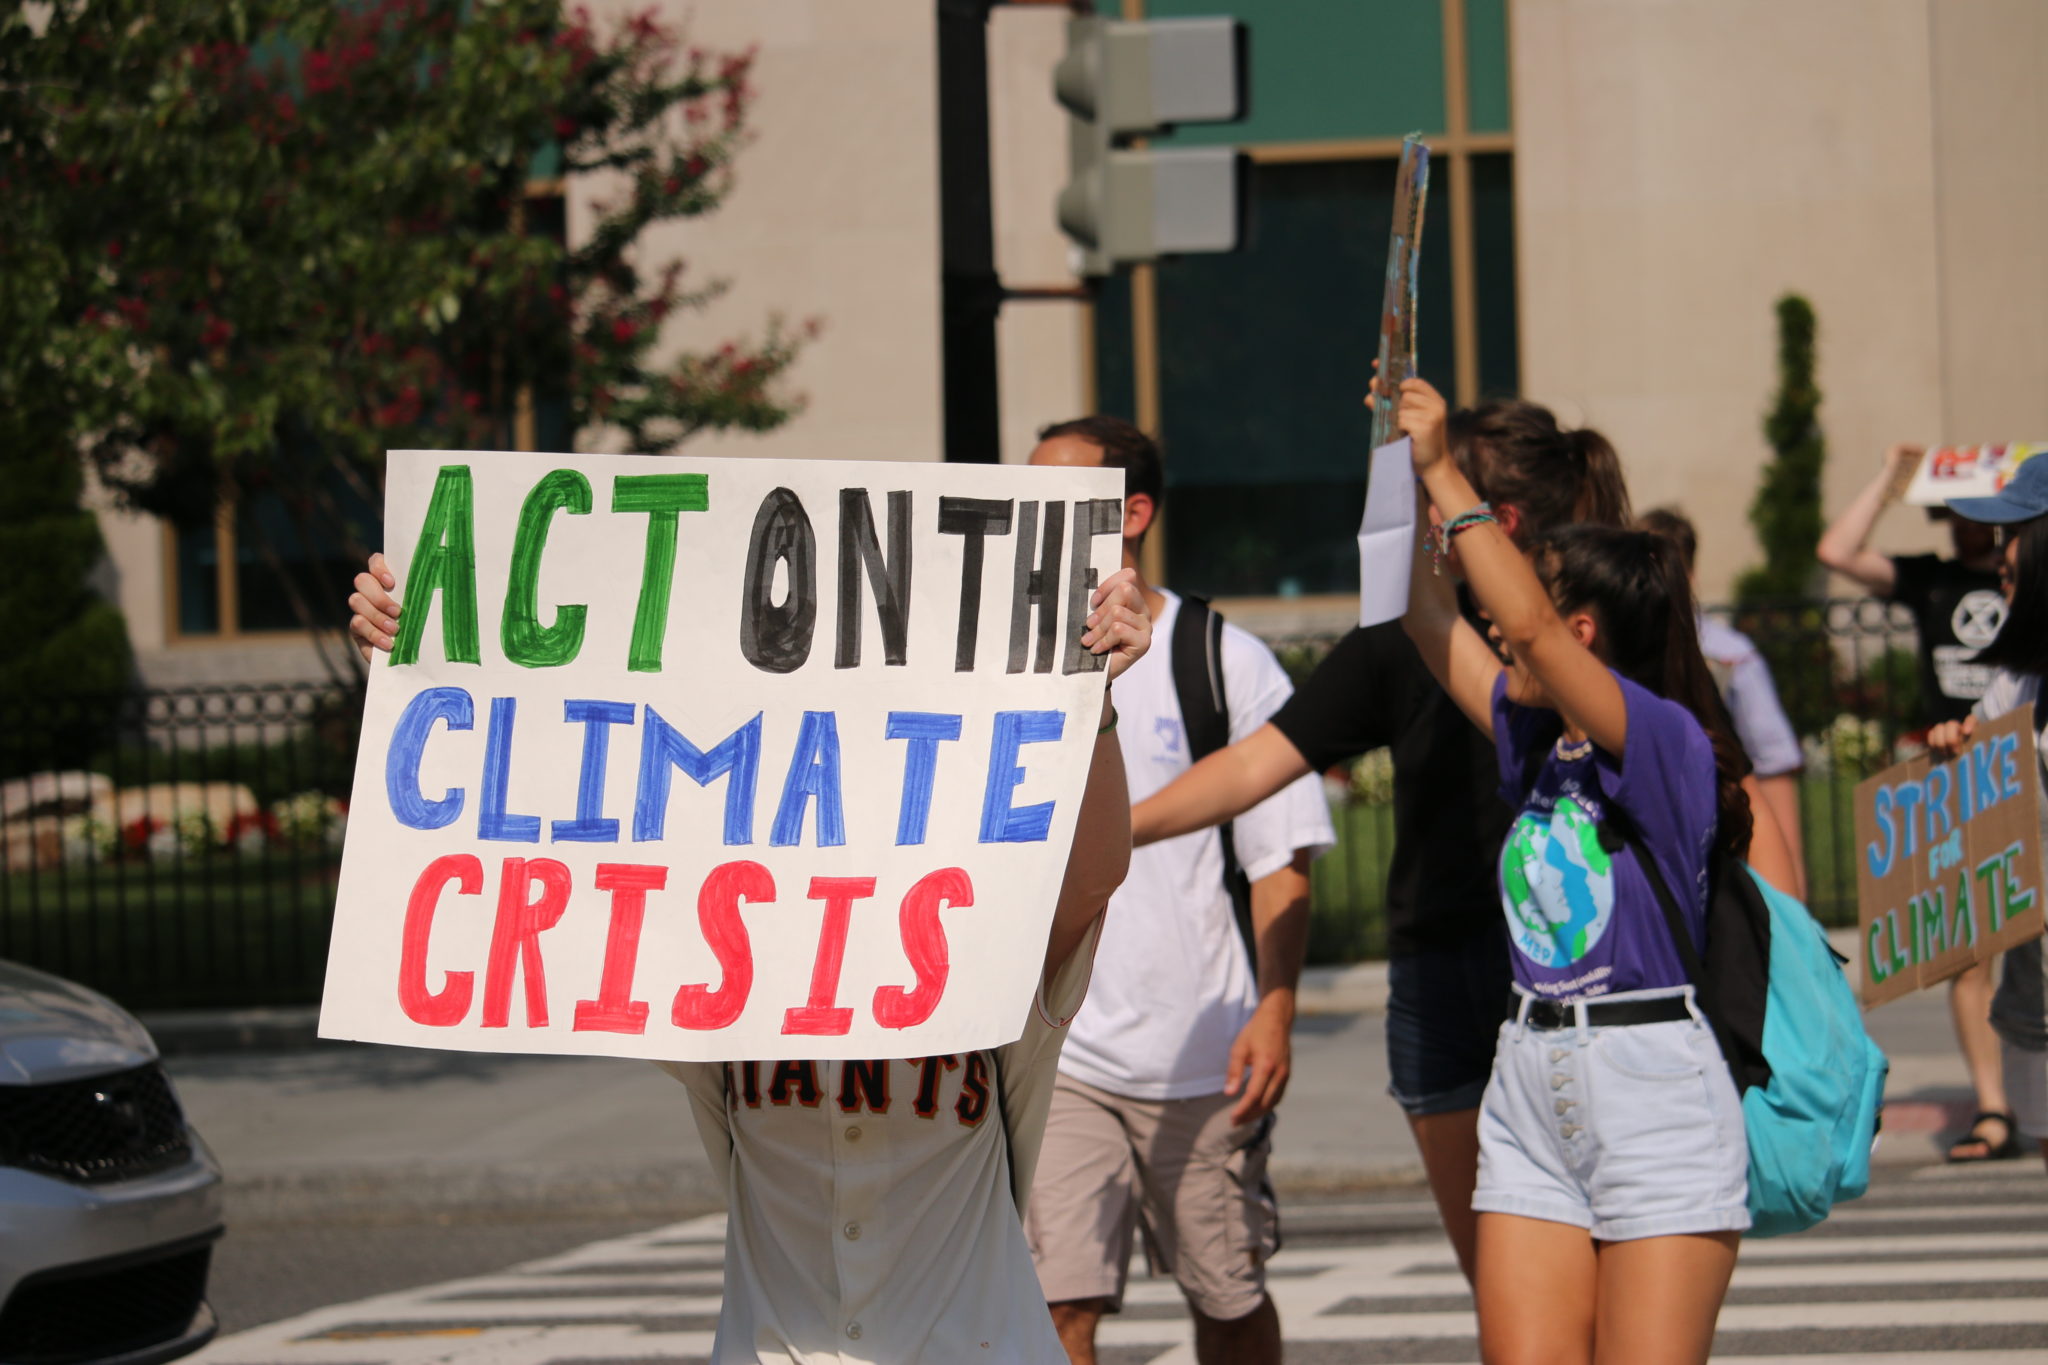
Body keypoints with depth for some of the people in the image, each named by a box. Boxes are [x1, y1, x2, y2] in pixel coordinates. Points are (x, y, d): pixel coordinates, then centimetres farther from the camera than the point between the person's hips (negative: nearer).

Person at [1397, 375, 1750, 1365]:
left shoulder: (1670, 745, -10)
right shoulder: (1536, 744, 12)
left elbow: (1529, 629, -22)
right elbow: (1429, 621, 14)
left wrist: (1445, 475, -16)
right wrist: (1398, 475, 6)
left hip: (1654, 1095, -7)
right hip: (1531, 1096, 7)